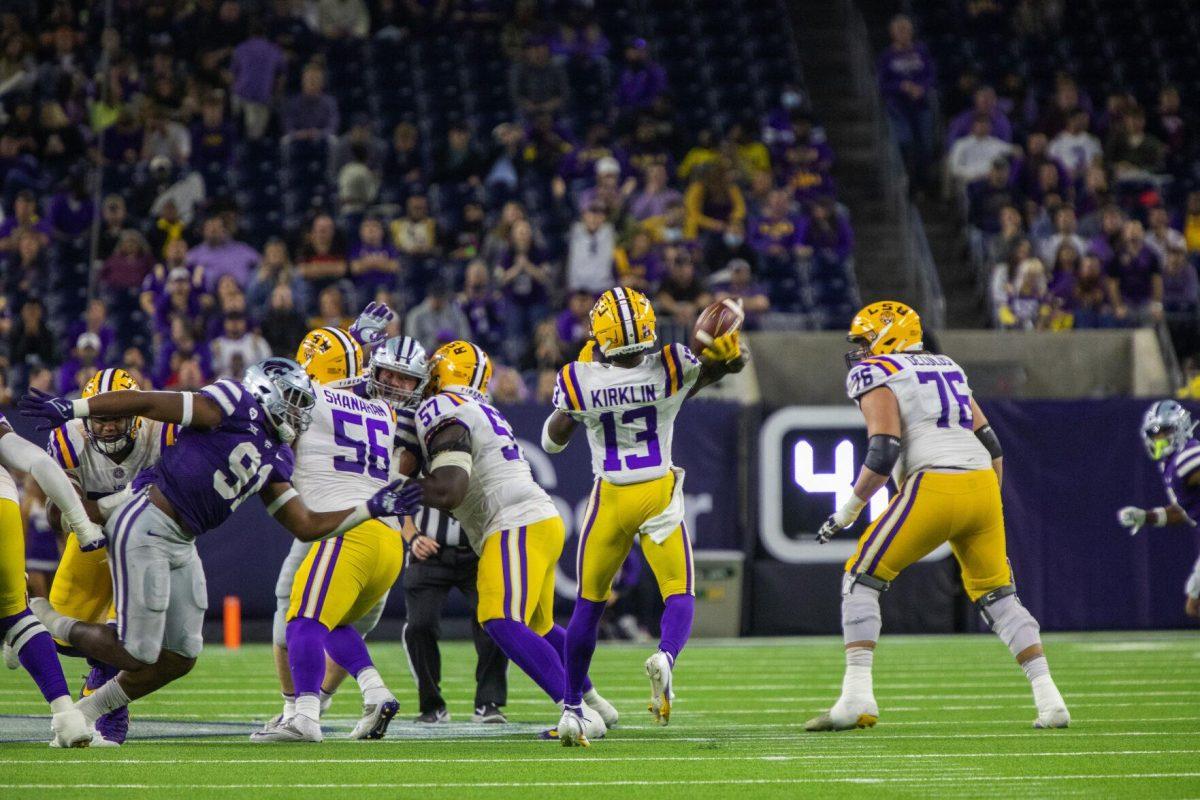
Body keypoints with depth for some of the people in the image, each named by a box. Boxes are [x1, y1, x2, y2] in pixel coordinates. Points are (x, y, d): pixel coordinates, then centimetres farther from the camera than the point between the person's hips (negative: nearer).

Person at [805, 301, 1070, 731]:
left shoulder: (875, 376, 4)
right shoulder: (948, 369, 25)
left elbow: (884, 452, -10)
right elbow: (991, 445, 22)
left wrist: (847, 511, -2)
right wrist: (991, 511, 28)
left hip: (934, 486, -6)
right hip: (983, 483, 6)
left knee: (862, 579, 5)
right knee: (997, 595, 17)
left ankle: (857, 697, -6)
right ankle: (1049, 699, 7)